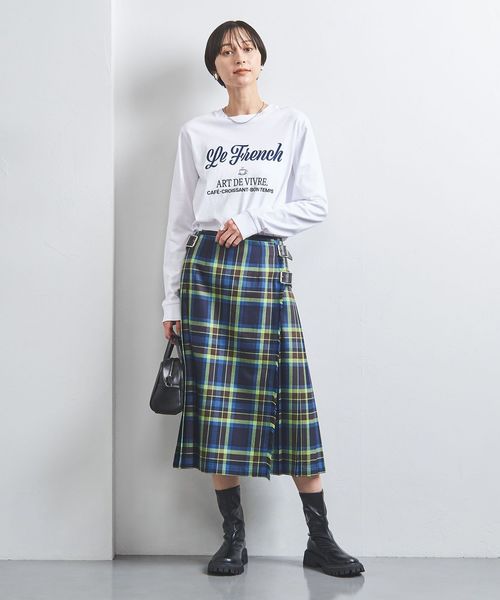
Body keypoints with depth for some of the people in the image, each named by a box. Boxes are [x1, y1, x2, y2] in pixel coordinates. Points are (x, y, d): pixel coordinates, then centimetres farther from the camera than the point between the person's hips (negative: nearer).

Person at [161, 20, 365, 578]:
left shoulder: (293, 124, 9)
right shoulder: (196, 132, 12)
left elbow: (315, 206, 4)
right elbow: (179, 219, 11)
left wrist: (252, 221, -10)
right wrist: (171, 299, 7)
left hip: (265, 266, -1)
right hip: (206, 267, 1)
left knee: (291, 400, -4)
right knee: (215, 403, -2)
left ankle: (320, 540, 5)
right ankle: (233, 538, 9)